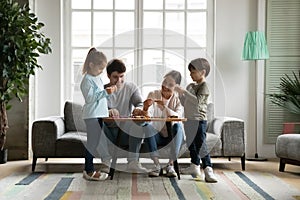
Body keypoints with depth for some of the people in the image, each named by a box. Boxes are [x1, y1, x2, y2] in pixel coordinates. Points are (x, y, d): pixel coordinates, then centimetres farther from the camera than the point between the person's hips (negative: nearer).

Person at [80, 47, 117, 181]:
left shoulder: (97, 78, 18)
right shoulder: (87, 80, -12)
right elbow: (89, 98, -21)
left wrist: (109, 91, 11)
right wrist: (105, 92, -23)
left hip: (99, 114, 10)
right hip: (92, 115, -9)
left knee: (96, 142, 11)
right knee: (93, 142, -6)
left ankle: (88, 170, 19)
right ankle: (89, 171, 3)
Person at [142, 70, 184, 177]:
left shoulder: (179, 98, -2)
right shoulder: (153, 94, 0)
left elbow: (177, 117, -20)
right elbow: (147, 117, -10)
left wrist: (164, 106, -33)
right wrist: (146, 109, -32)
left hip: (172, 136, -1)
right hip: (156, 136, 1)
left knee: (178, 126, -32)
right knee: (147, 126, -30)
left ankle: (170, 164, -25)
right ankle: (157, 165, -25)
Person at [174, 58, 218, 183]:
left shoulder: (204, 87, -9)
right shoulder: (191, 86, 14)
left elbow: (197, 101, -25)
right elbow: (185, 103, 18)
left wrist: (183, 91, -27)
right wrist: (179, 93, 3)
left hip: (199, 121, -8)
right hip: (189, 120, 8)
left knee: (201, 145, -13)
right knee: (191, 144, 16)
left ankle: (208, 171, -12)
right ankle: (195, 166, 28)